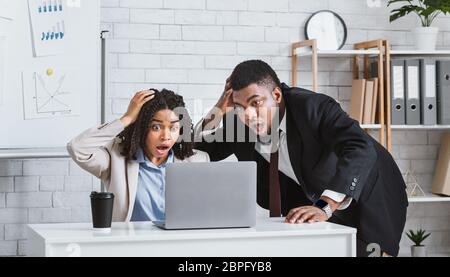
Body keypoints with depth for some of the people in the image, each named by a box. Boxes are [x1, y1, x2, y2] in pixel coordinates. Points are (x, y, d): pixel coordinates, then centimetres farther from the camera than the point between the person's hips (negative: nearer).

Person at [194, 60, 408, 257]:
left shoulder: (314, 107, -34)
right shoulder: (238, 122, -16)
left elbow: (361, 151, -45)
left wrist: (324, 207, -57)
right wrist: (218, 111, -26)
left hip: (365, 198, -5)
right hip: (312, 199, 5)